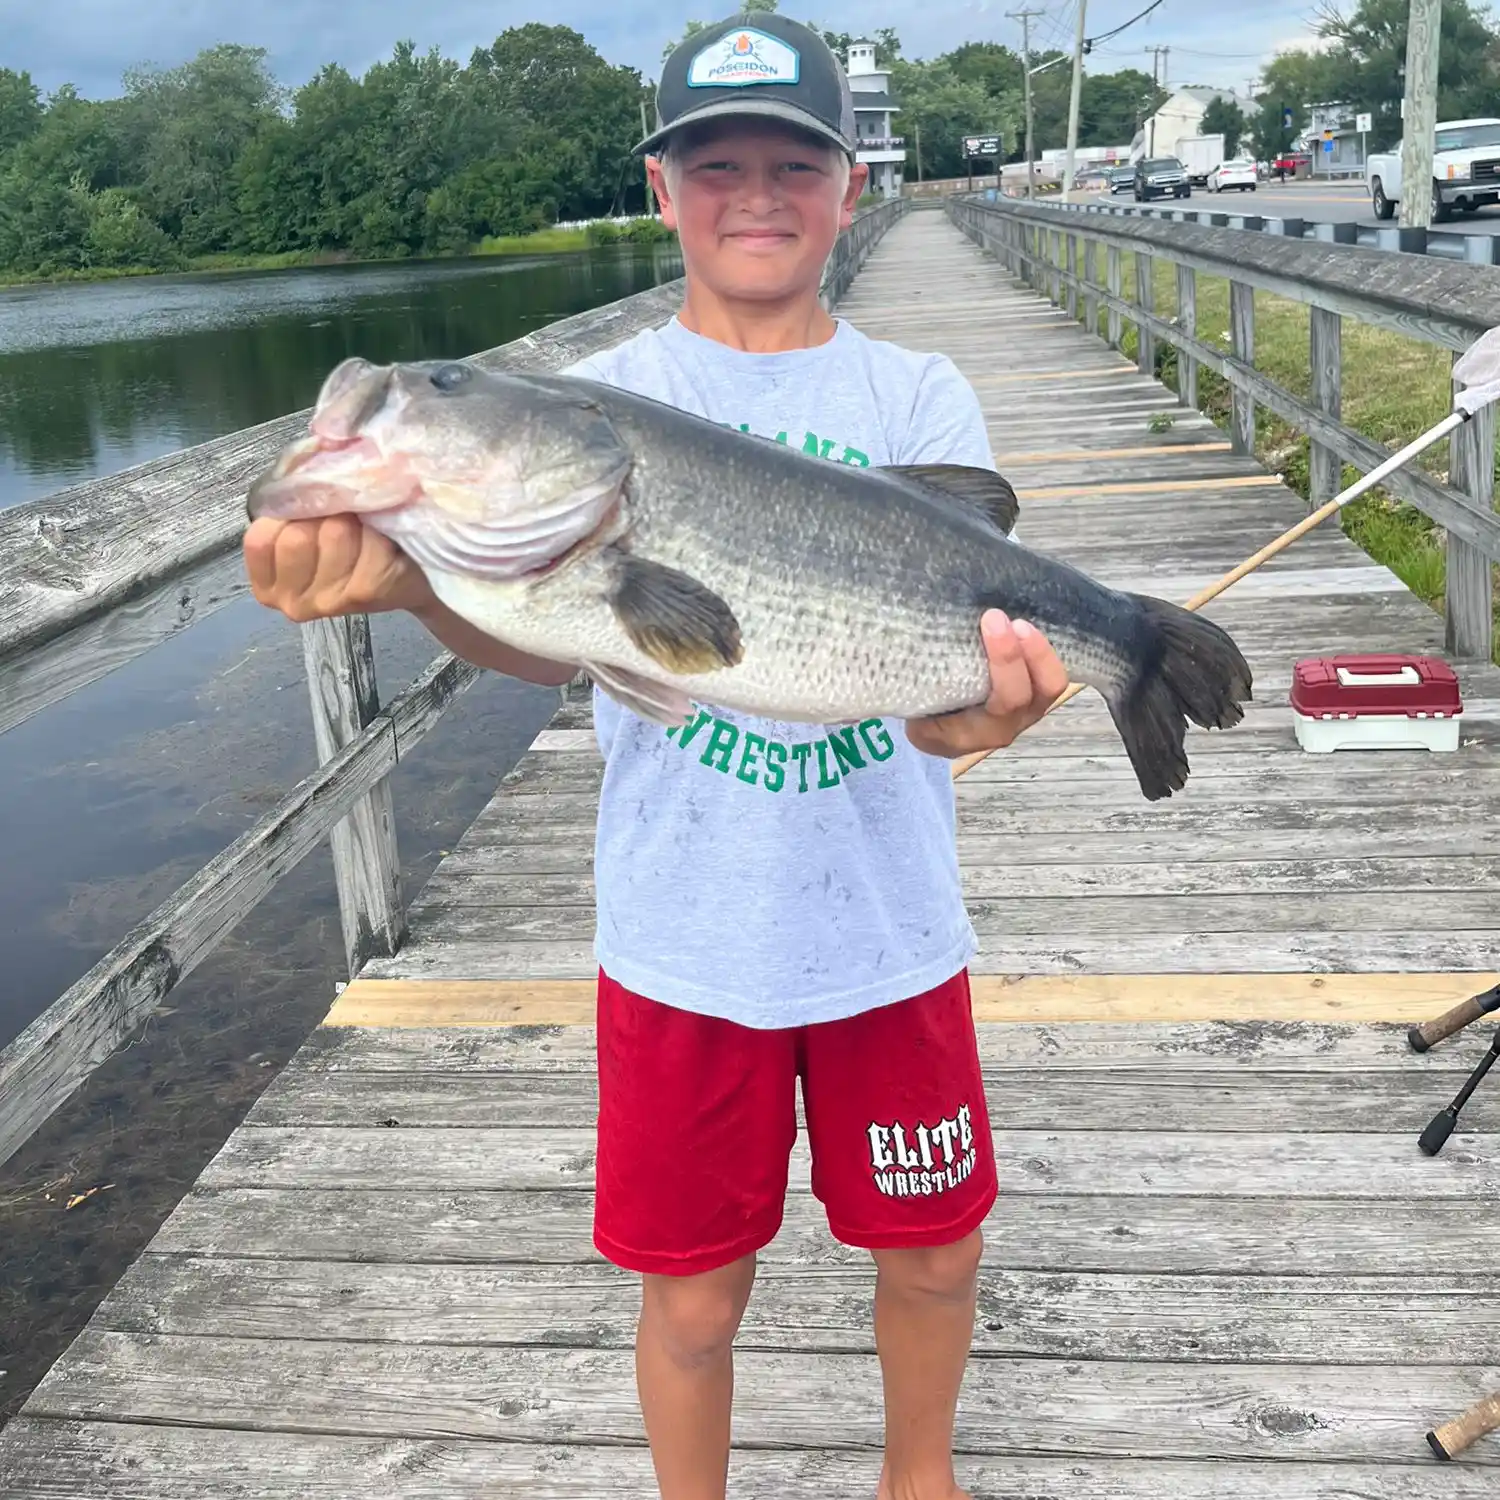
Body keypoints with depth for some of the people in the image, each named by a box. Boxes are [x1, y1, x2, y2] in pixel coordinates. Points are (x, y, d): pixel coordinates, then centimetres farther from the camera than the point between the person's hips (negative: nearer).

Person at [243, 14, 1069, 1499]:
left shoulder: (920, 397, 0)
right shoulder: (602, 399, -3)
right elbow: (553, 632, -19)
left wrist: (966, 703, -37)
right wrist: (418, 585, -42)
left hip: (889, 922, 2)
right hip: (682, 936, -1)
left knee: (931, 1254, 19)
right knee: (693, 1295, 12)